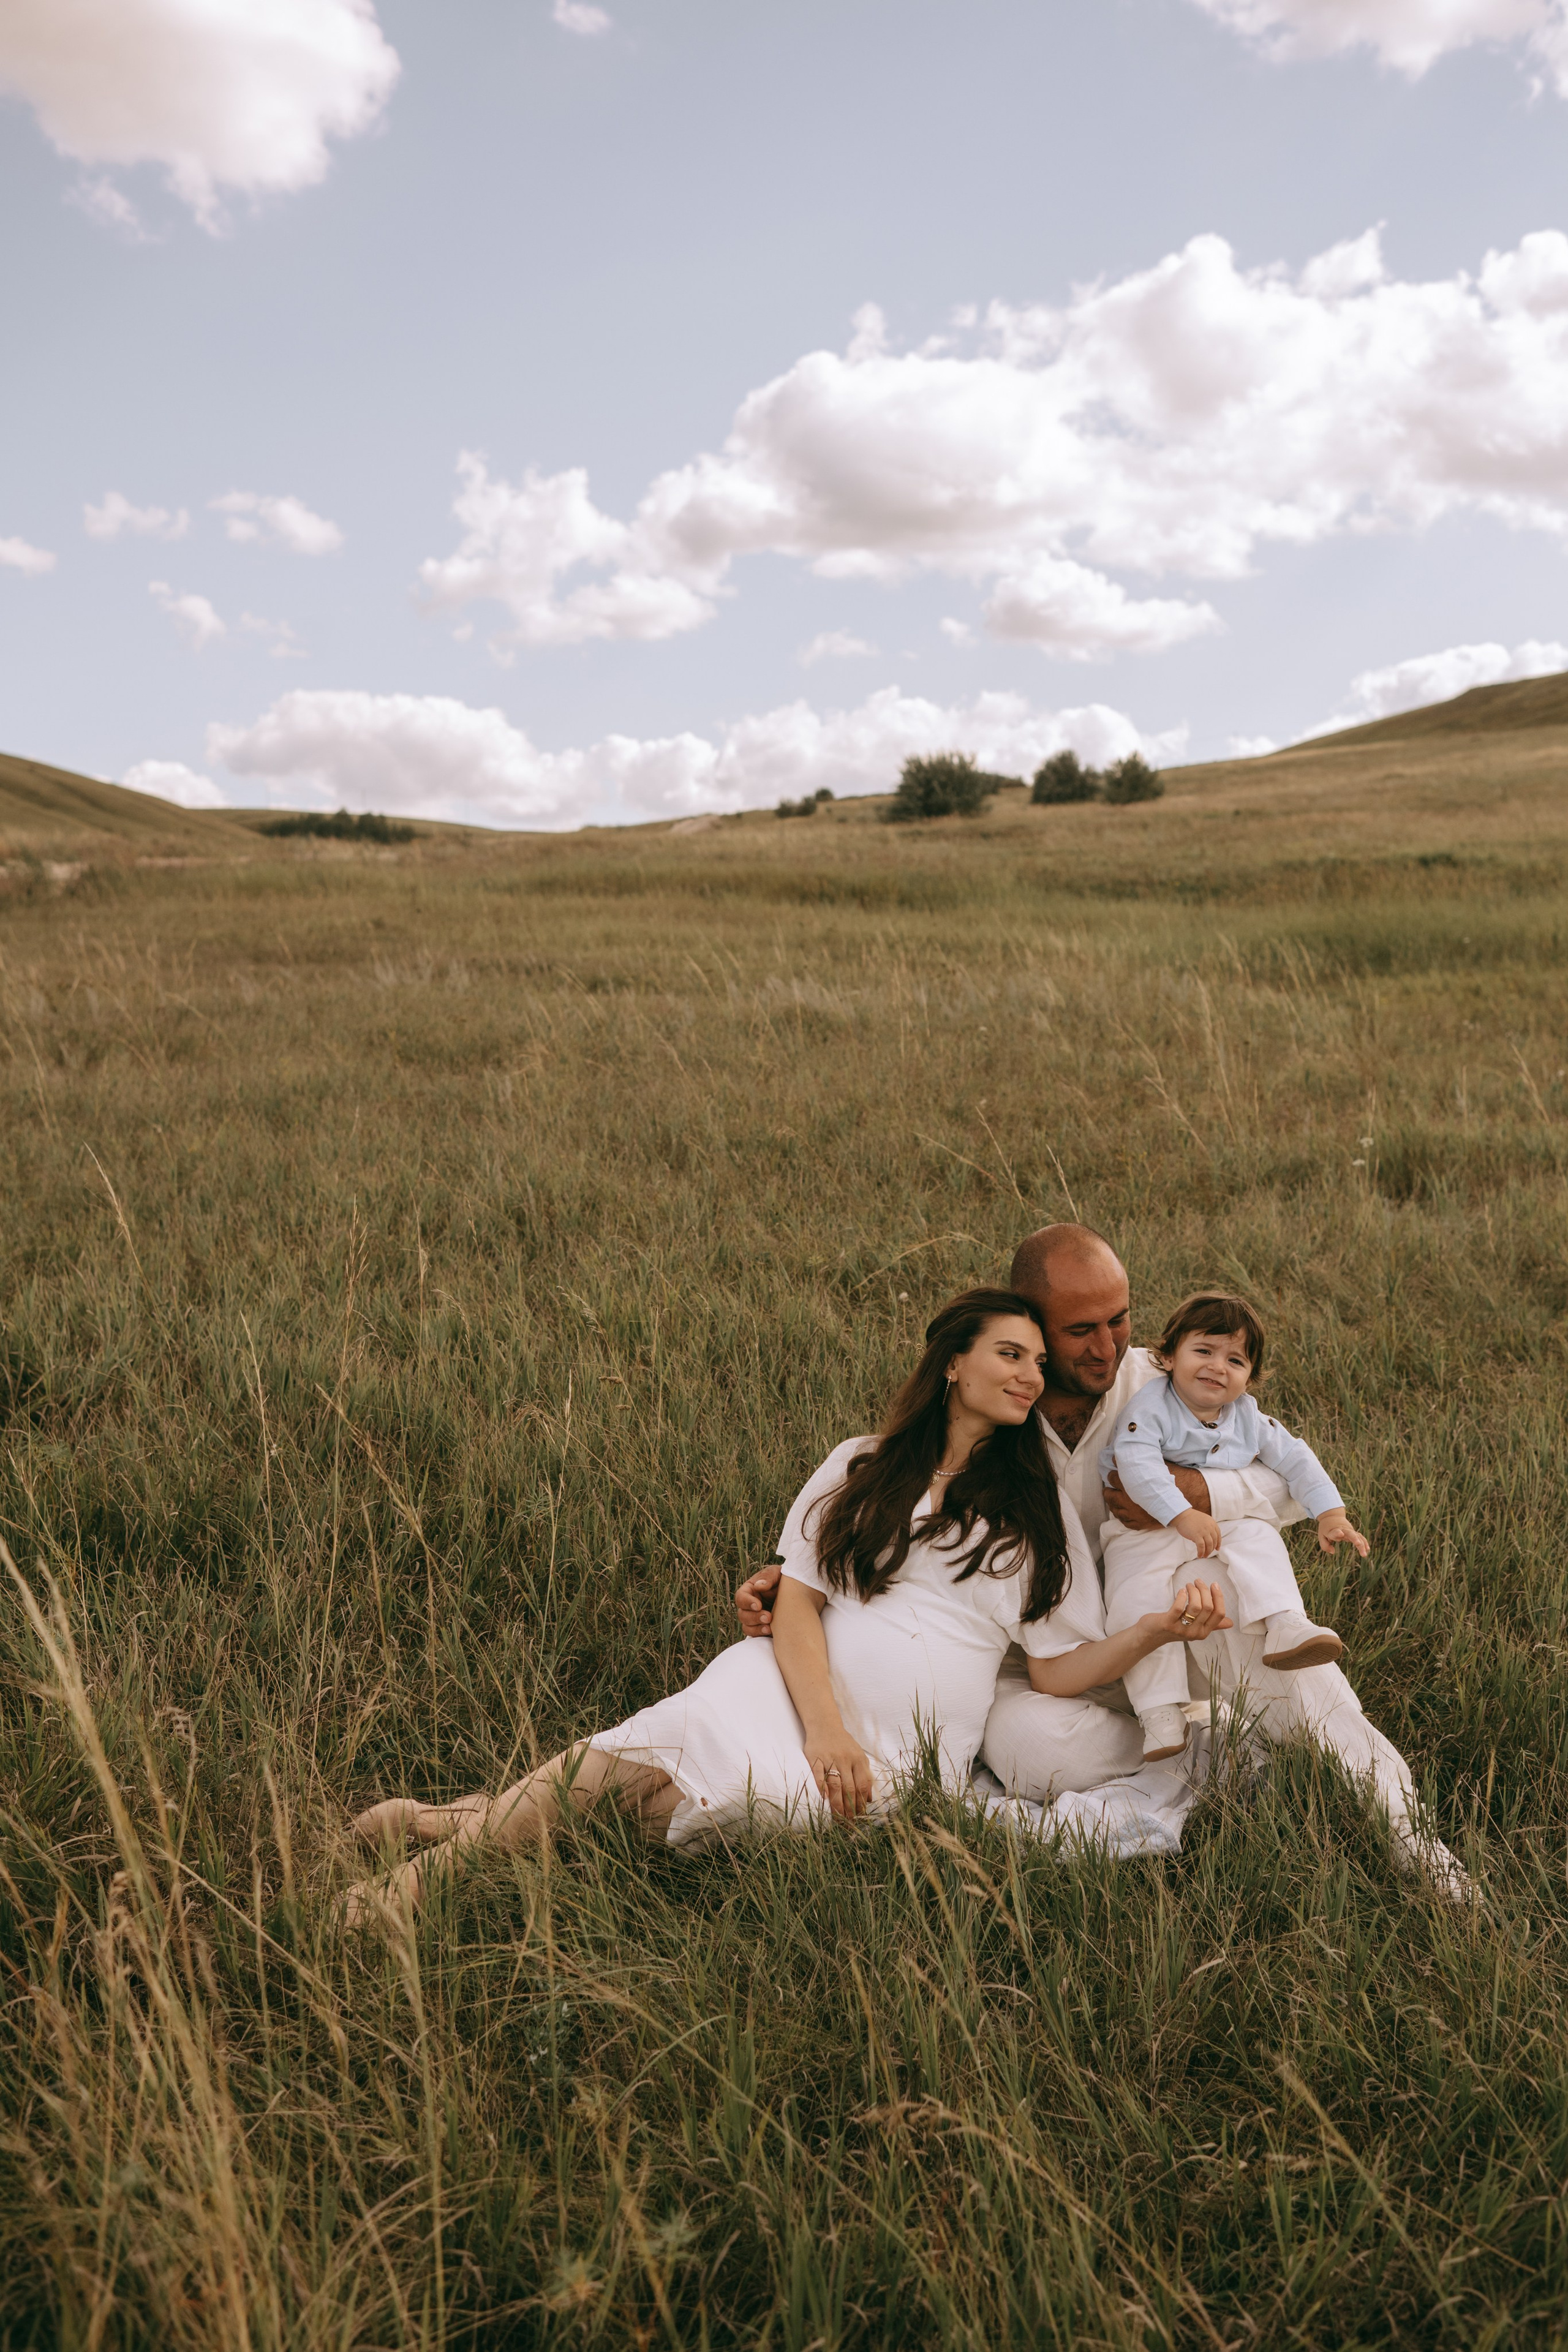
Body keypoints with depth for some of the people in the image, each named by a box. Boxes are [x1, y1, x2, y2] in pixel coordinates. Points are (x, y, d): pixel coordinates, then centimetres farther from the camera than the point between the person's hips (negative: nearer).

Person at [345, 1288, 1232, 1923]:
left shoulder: (1040, 1509, 13)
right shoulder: (862, 1468, 12)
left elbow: (1060, 1670, 9)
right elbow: (795, 1602, 3)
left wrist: (1159, 1631, -9)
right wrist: (824, 1729, -13)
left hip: (901, 1757, -1)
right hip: (792, 1691, 1)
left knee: (739, 1791, -29)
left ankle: (471, 1827, -19)